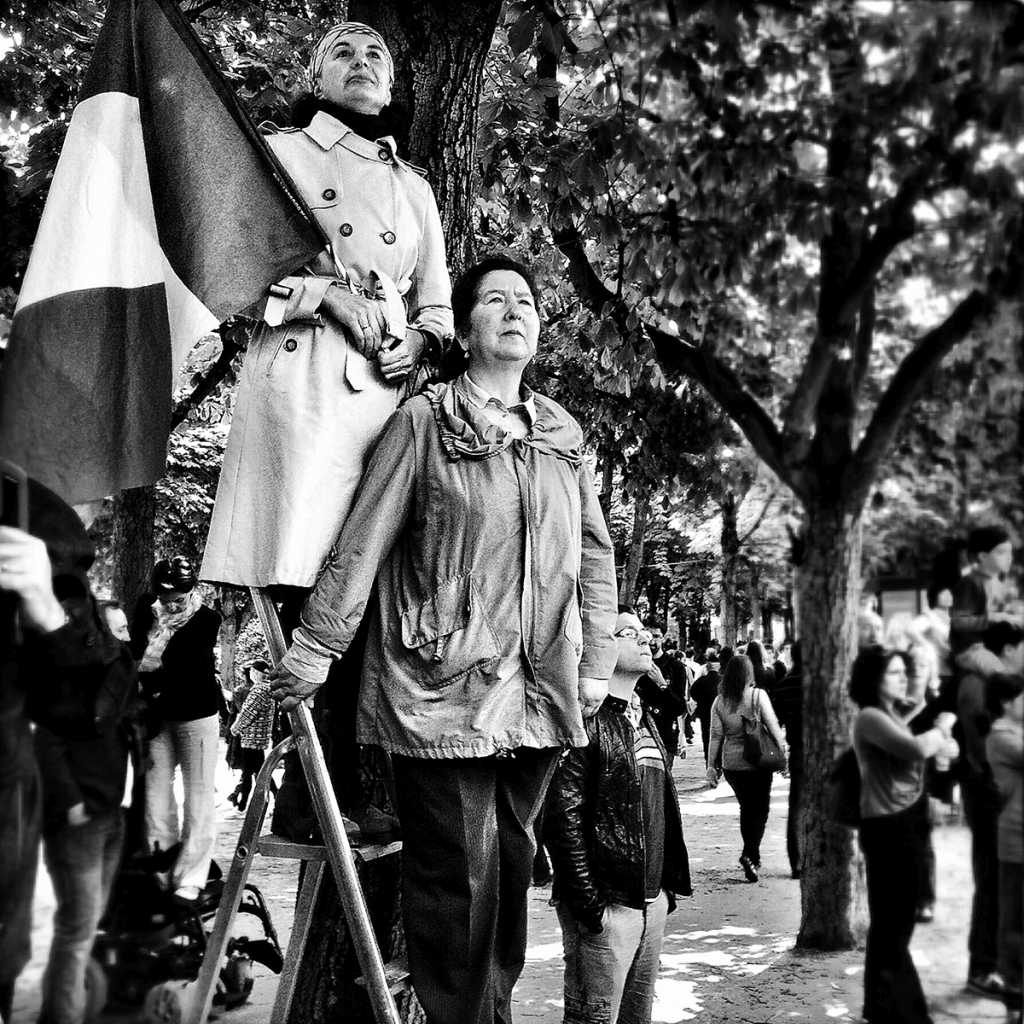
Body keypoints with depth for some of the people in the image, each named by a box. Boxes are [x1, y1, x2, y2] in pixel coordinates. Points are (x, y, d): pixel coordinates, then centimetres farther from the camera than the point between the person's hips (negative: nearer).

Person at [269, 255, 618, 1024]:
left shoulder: (563, 432, 13)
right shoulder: (424, 421, -2)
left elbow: (595, 550, 16)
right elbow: (362, 543, -5)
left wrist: (597, 661, 10)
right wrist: (314, 650, -6)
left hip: (539, 695, 5)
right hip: (442, 688, -5)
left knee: (511, 867, 13)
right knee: (457, 878, 0)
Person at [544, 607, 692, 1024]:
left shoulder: (644, 720, 17)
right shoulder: (586, 720, -12)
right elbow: (564, 818, -17)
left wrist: (669, 884, 18)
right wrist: (588, 903, -19)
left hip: (653, 901, 8)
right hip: (607, 906, -8)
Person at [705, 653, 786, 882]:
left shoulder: (719, 701, -2)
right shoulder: (758, 696, -10)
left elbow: (716, 737, -1)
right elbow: (774, 728, -8)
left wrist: (712, 767, 5)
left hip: (731, 764, 3)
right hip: (758, 761, -3)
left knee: (746, 809, 18)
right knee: (760, 809, 5)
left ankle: (752, 856, 24)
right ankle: (749, 854, -12)